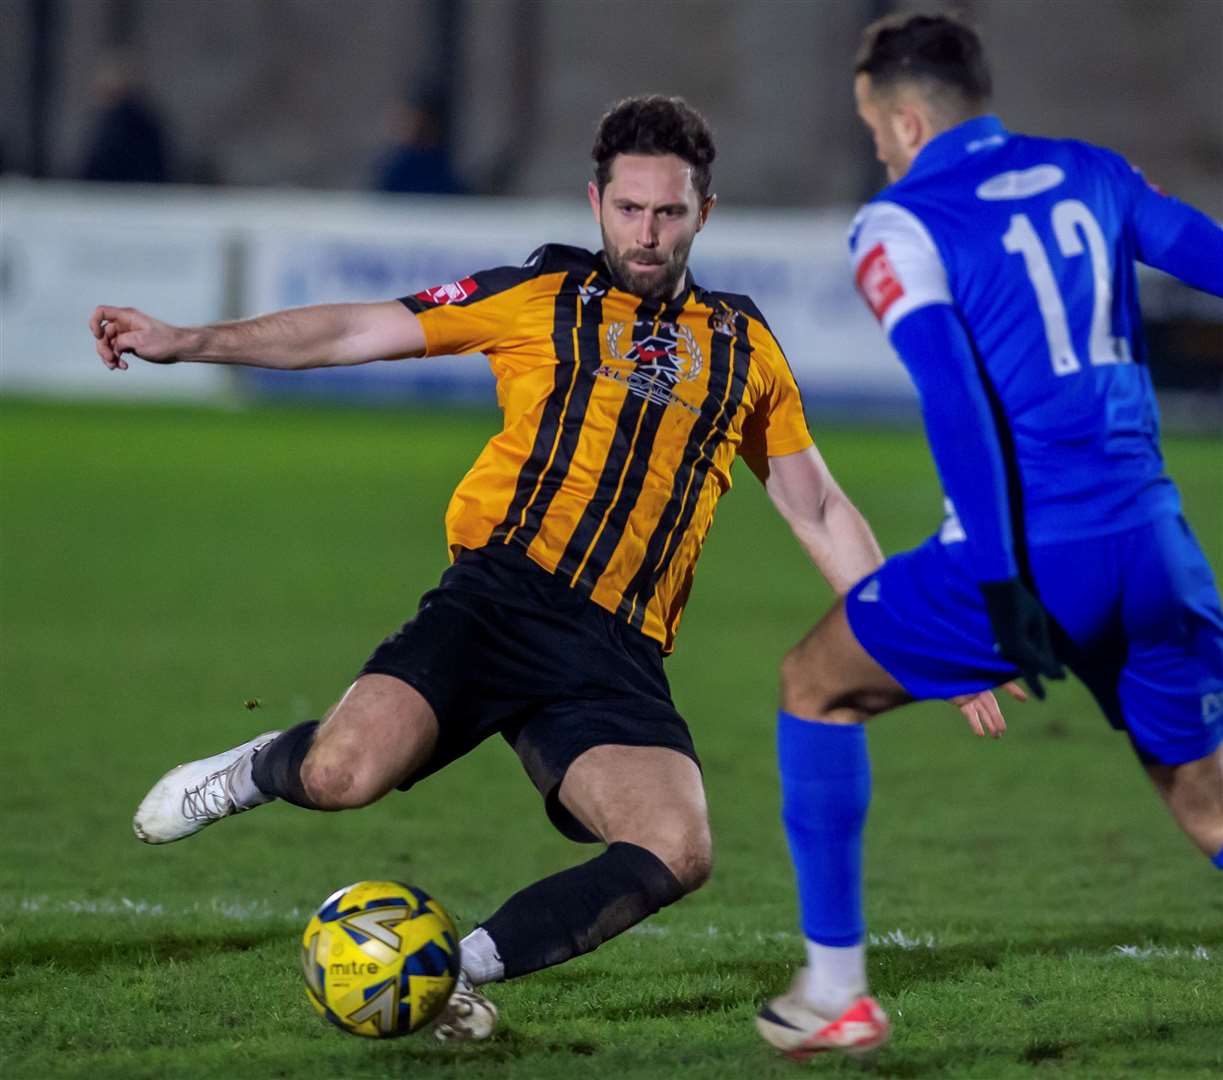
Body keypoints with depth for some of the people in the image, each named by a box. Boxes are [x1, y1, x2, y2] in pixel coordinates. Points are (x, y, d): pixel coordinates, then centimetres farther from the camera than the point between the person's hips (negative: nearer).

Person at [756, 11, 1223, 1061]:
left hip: (1033, 555, -4)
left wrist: (998, 581, -18)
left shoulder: (900, 225, 0)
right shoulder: (1089, 175, 14)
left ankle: (835, 989, 19)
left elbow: (954, 395, -13)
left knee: (816, 685, 18)